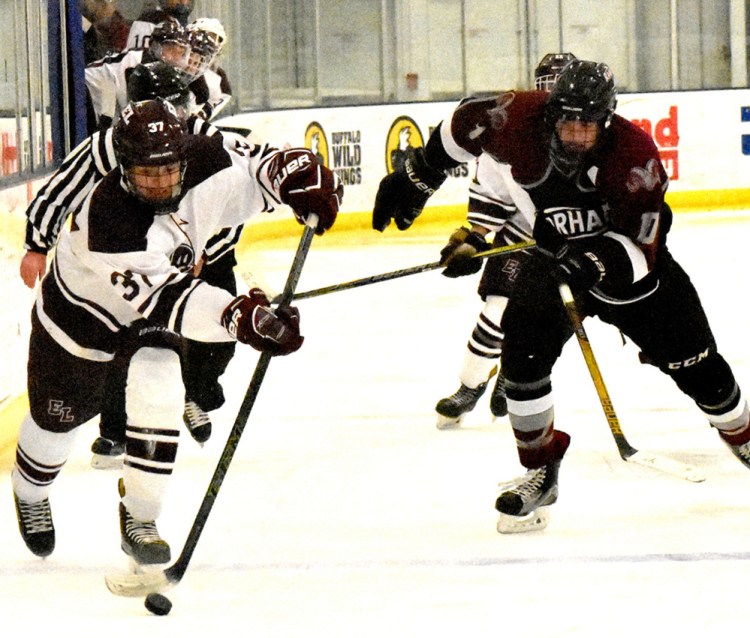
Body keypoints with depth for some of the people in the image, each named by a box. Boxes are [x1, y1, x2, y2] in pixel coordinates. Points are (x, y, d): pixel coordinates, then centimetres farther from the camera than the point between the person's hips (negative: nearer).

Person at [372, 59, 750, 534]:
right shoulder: (523, 121, -25)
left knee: (697, 365, 0)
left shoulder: (633, 152, -32)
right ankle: (541, 470, 0)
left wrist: (599, 259, -54)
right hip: (558, 257, 2)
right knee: (525, 348, -18)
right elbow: (465, 126, -3)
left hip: (632, 265, -2)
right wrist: (417, 180, 5)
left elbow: (641, 246, -34)